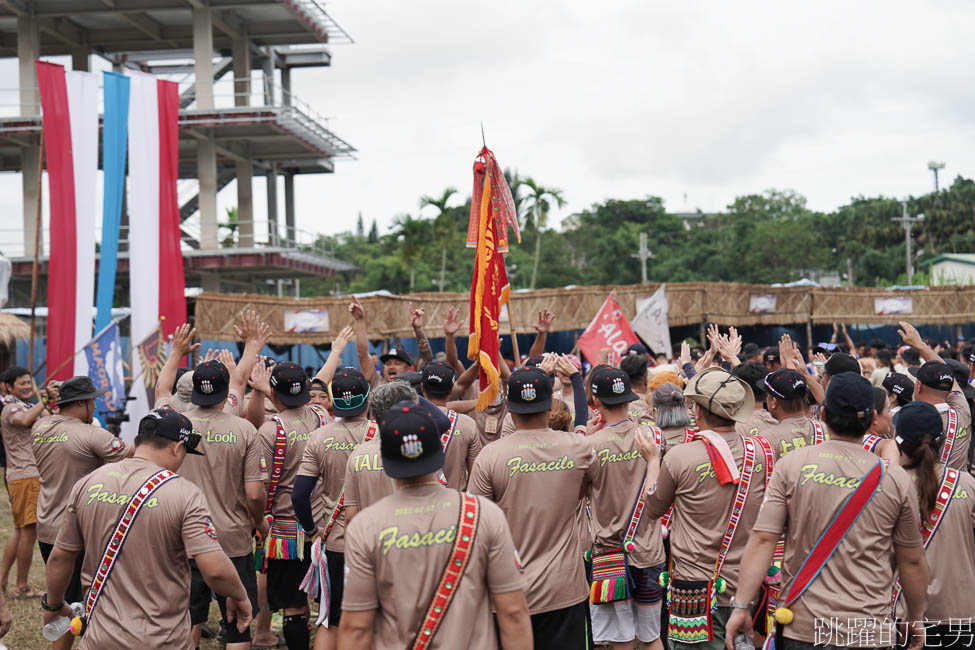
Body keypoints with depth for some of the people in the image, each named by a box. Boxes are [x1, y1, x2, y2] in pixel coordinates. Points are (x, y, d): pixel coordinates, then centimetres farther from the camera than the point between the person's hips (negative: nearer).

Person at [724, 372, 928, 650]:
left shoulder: (792, 464, -6)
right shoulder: (896, 479, -4)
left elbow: (763, 540, -10)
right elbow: (912, 560, 4)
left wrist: (741, 606, -6)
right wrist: (916, 619, 18)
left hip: (801, 627, 0)